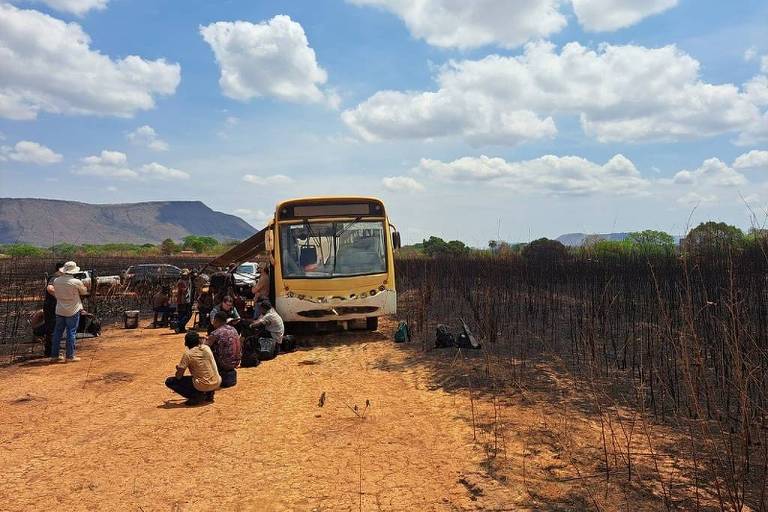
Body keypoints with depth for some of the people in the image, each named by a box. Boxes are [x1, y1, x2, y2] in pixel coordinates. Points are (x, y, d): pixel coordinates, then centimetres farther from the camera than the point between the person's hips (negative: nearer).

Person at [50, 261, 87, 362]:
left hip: (59, 310, 5)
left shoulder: (56, 281, -2)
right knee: (71, 332, 2)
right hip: (73, 311, -4)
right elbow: (84, 292, 1)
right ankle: (70, 356, 4)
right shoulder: (76, 282, -15)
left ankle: (54, 355, 19)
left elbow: (56, 293, 11)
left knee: (57, 332, 14)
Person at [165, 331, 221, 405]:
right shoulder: (207, 348, 6)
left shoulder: (188, 353, -8)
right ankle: (209, 393, 16)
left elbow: (179, 376, -7)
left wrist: (178, 368, 17)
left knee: (169, 381, 5)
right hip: (217, 384, 6)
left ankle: (197, 396, -3)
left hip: (202, 386, -6)